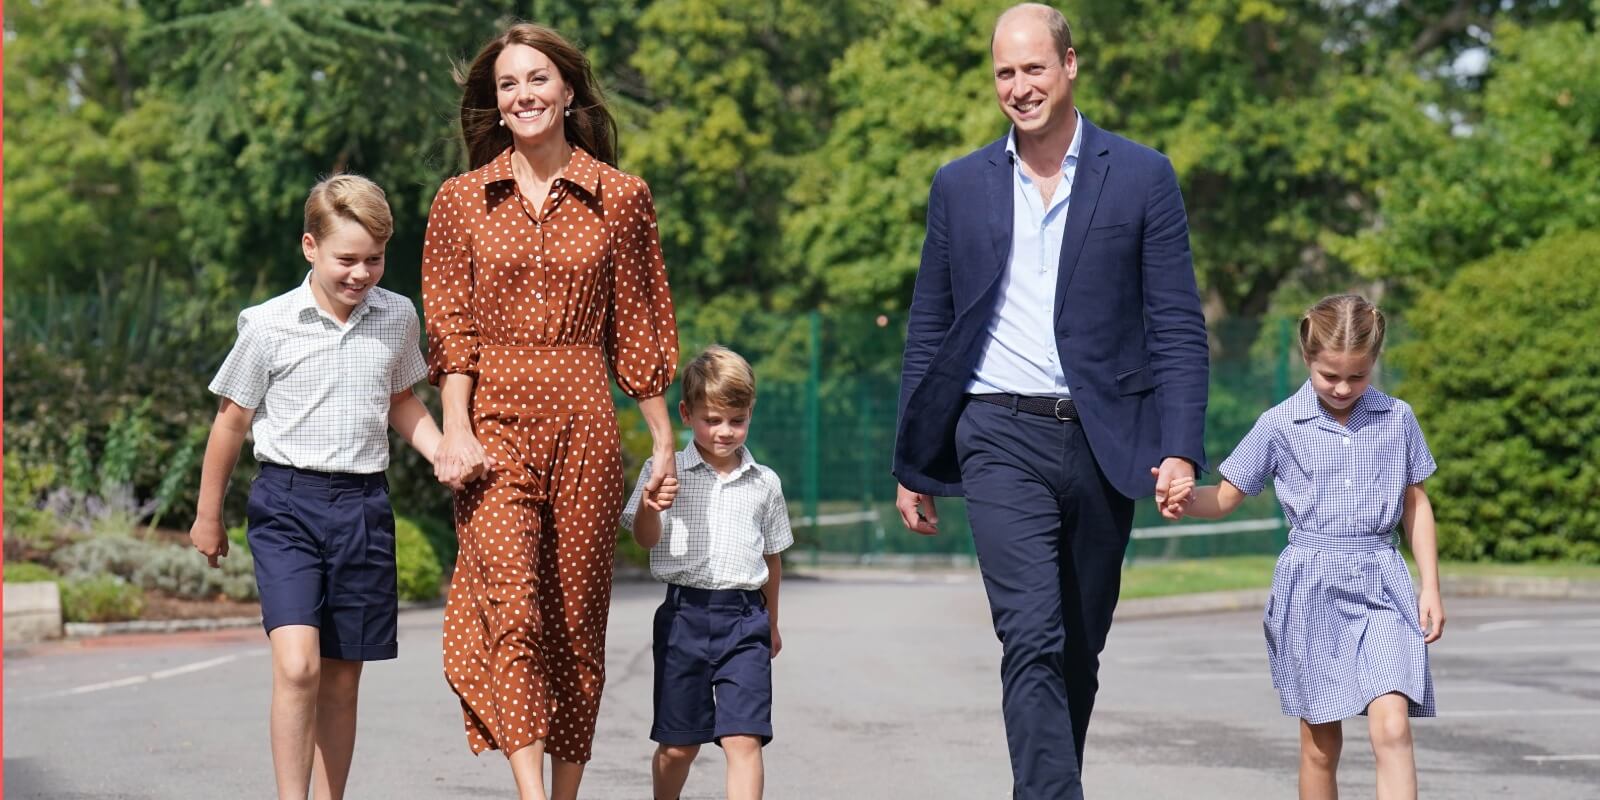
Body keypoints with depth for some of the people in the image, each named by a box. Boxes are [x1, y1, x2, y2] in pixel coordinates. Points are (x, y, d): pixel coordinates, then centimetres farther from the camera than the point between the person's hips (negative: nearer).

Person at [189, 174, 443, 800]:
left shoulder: (398, 319, 5)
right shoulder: (269, 325, -6)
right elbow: (232, 420, 5)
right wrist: (208, 515, 13)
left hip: (364, 505, 4)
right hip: (288, 502, -3)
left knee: (342, 678, 8)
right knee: (296, 665, -19)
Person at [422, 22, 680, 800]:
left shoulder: (620, 197, 7)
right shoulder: (461, 199, 8)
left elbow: (637, 329, 9)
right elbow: (451, 328, 3)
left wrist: (664, 442, 8)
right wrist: (455, 431, -9)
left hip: (583, 425, 1)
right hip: (495, 423, -1)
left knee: (575, 617, 4)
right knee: (510, 606, -16)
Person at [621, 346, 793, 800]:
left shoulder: (764, 483, 7)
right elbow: (645, 539, -4)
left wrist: (771, 622, 24)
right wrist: (649, 505, -26)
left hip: (745, 618, 1)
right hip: (685, 613, 0)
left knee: (744, 740, -11)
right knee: (678, 745, 9)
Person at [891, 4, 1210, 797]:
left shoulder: (1142, 177, 4)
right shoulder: (960, 186, 9)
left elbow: (1178, 326, 1)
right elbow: (928, 331, 13)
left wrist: (1180, 449, -10)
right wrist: (912, 465, 10)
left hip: (1102, 441, 1)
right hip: (1003, 440, -1)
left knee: (1079, 651, 10)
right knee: (1033, 641, -15)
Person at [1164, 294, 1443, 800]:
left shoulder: (1397, 420, 4)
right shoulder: (1279, 426, 0)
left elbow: (1416, 504, 13)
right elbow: (1227, 498, 4)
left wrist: (1431, 587, 9)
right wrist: (1190, 498, -18)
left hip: (1381, 582, 0)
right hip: (1310, 587, 0)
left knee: (1391, 726, -16)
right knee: (1321, 741, 6)